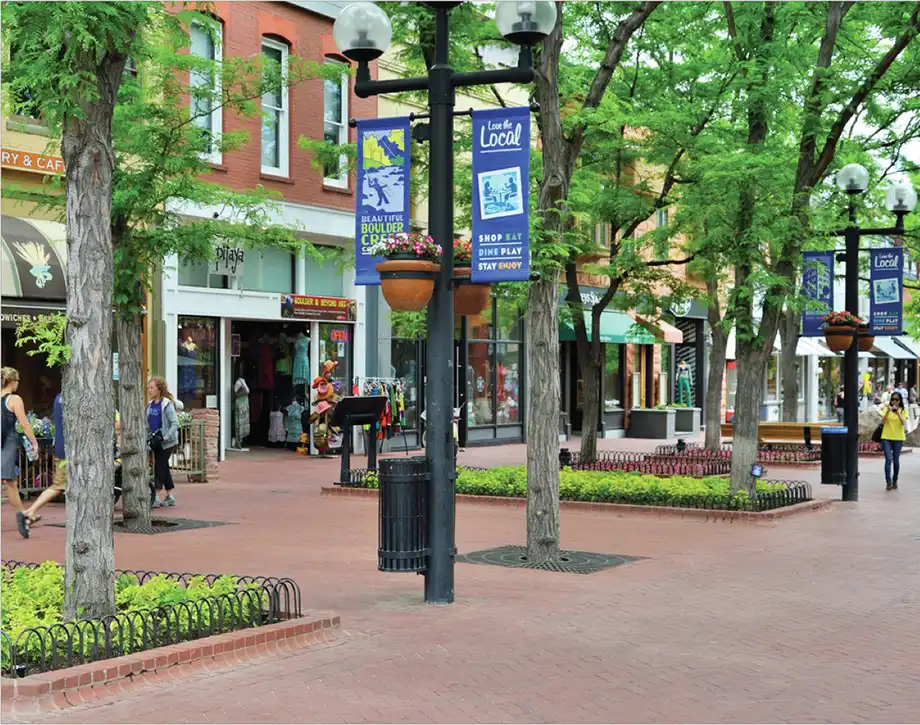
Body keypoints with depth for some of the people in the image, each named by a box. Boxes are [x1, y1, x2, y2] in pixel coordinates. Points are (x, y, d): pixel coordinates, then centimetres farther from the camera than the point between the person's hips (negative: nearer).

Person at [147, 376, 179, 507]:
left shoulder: (167, 404, -12)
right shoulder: (150, 404, 10)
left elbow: (175, 424, -15)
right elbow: (148, 423, 18)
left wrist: (165, 437, -22)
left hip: (166, 442, -7)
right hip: (155, 441, 7)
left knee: (159, 467, -9)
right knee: (164, 467, 11)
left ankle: (156, 498, -8)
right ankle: (170, 497, 19)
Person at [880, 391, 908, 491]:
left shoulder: (903, 410, 4)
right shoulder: (887, 408, 4)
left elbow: (904, 423, -10)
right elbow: (882, 422, -6)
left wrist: (898, 413, -23)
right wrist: (888, 412, -19)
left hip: (898, 438, 1)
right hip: (886, 437, -1)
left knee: (896, 460, 7)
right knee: (888, 459, -10)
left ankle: (895, 481, 20)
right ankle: (888, 482, -13)